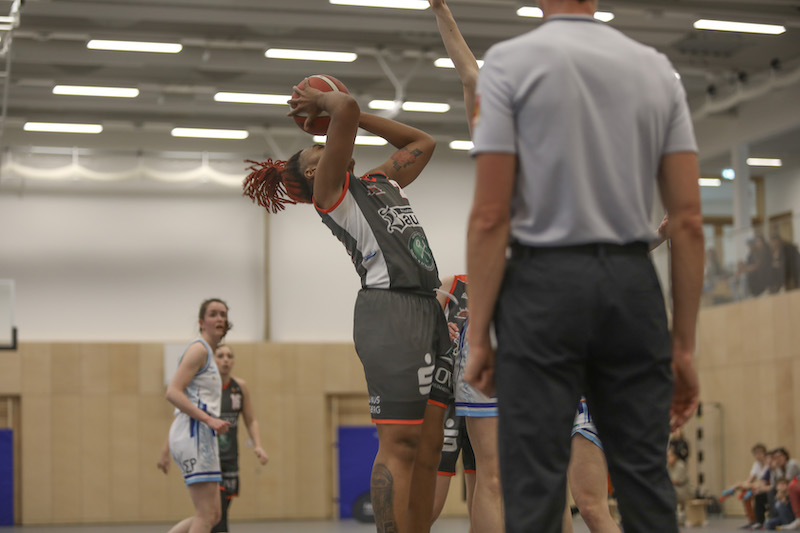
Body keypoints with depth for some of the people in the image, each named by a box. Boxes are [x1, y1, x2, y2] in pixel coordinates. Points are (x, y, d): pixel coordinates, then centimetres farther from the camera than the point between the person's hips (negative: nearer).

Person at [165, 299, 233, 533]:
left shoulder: (207, 353, 22)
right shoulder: (199, 349, -7)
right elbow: (173, 392, -18)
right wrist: (209, 419, -24)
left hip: (201, 435, 10)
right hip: (194, 433, -10)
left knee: (213, 514, 9)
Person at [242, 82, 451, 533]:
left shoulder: (382, 182, 27)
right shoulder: (329, 188, 3)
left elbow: (423, 143, 35)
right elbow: (346, 109, -9)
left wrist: (357, 116, 30)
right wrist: (322, 102, 12)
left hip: (427, 310, 8)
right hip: (389, 309, -8)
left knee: (428, 444, 4)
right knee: (400, 443, -14)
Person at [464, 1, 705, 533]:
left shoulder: (511, 61, -3)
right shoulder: (658, 69, 9)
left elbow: (490, 215, -10)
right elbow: (689, 220, 4)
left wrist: (479, 335, -4)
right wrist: (684, 344, 8)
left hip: (546, 285, -4)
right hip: (634, 286, 4)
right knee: (647, 488, 6)